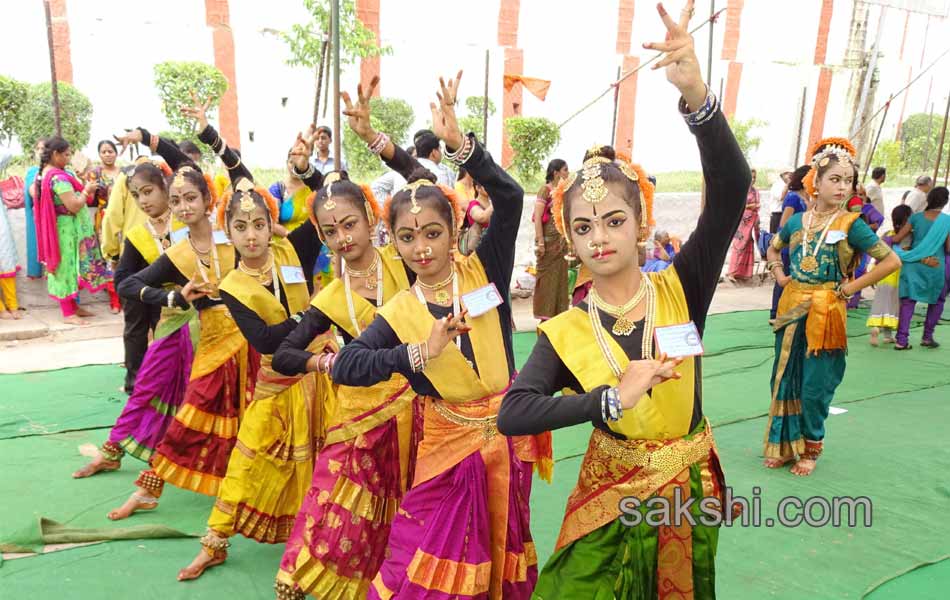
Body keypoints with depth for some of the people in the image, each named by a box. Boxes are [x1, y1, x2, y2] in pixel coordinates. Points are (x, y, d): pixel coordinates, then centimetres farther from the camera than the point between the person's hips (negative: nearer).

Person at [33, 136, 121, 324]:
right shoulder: (59, 177, -22)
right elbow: (74, 206, -26)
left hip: (54, 228, 10)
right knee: (68, 265, -3)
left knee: (64, 266, 15)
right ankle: (68, 313, 3)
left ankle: (72, 306, 25)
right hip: (67, 229, -10)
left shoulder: (42, 174, 8)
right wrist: (86, 190, -9)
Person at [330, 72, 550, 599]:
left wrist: (458, 142, -29)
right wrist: (420, 354, -28)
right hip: (449, 445, 0)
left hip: (506, 437, 1)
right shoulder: (398, 313, -6)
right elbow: (344, 367, -19)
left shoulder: (483, 272, -6)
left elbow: (509, 198, -19)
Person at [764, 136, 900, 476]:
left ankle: (811, 447, 25)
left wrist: (849, 288, -11)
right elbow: (773, 249, 22)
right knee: (784, 379, 11)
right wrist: (779, 276, 6)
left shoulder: (851, 225, -8)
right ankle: (784, 444, 27)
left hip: (824, 314, -4)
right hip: (791, 309, 4)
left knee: (814, 387, 3)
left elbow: (891, 261, -11)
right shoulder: (797, 221, 4)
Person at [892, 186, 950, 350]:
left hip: (914, 264, 1)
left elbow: (896, 239, 0)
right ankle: (927, 336, 20)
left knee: (908, 301, 3)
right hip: (936, 266, -1)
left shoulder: (916, 217, 1)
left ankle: (901, 340, -4)